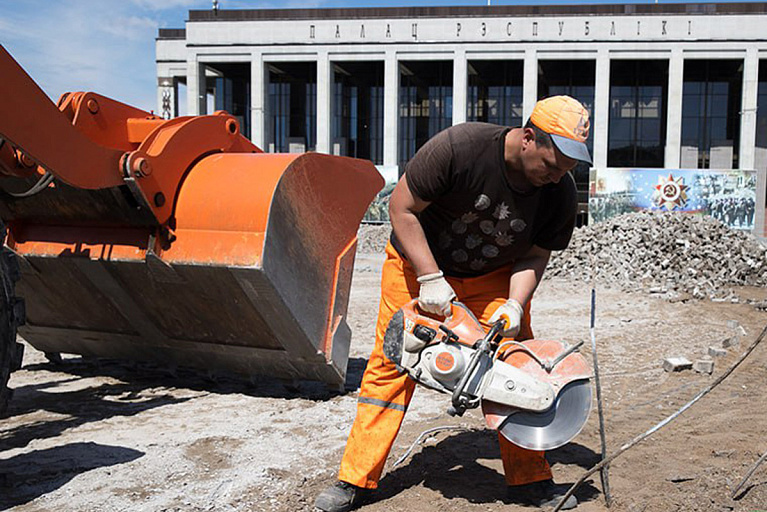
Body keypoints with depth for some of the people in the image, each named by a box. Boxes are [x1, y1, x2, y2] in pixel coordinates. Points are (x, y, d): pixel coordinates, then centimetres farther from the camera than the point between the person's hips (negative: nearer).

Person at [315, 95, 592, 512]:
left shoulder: (561, 195, -18)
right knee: (390, 365, -3)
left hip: (493, 278, 3)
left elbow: (534, 256, -6)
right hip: (417, 264, -3)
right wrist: (430, 278, -25)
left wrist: (515, 305, -24)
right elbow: (402, 208, -22)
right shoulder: (458, 146, -31)